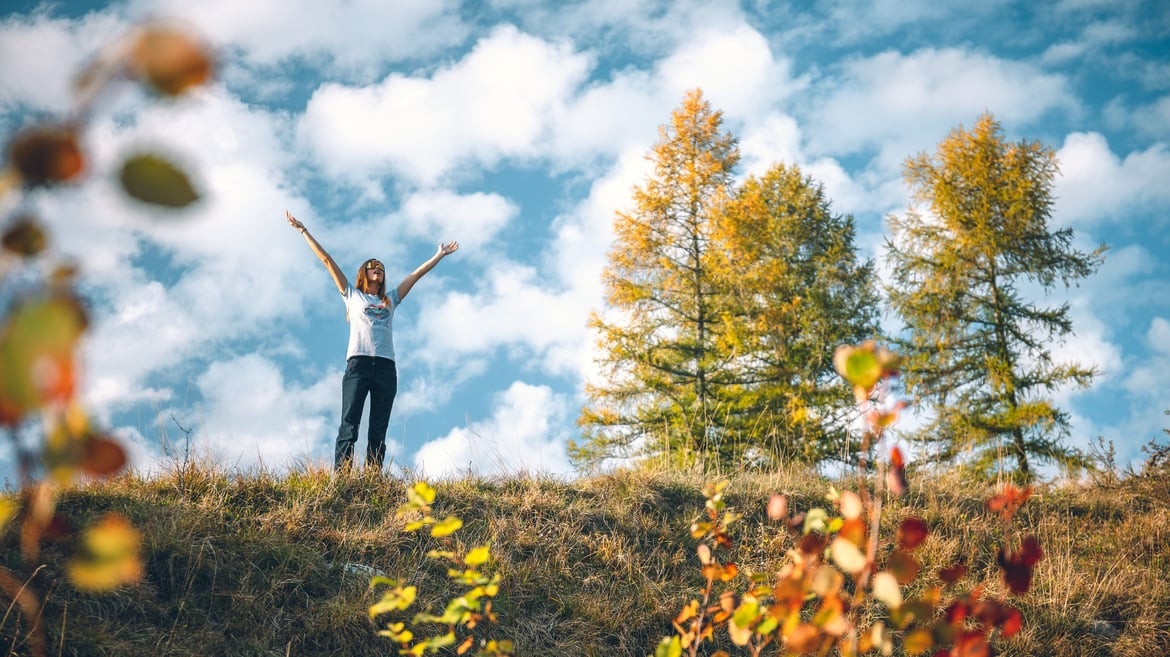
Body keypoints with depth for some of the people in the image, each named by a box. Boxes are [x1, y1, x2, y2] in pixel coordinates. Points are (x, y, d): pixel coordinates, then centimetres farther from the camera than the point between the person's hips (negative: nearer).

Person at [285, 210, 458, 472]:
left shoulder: (390, 300, 27)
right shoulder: (352, 295, 19)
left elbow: (417, 273, 31)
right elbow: (327, 261, 17)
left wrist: (440, 255, 36)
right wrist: (303, 231, 16)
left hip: (386, 367, 3)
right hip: (358, 362, -3)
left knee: (378, 431, -3)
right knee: (349, 426, -12)